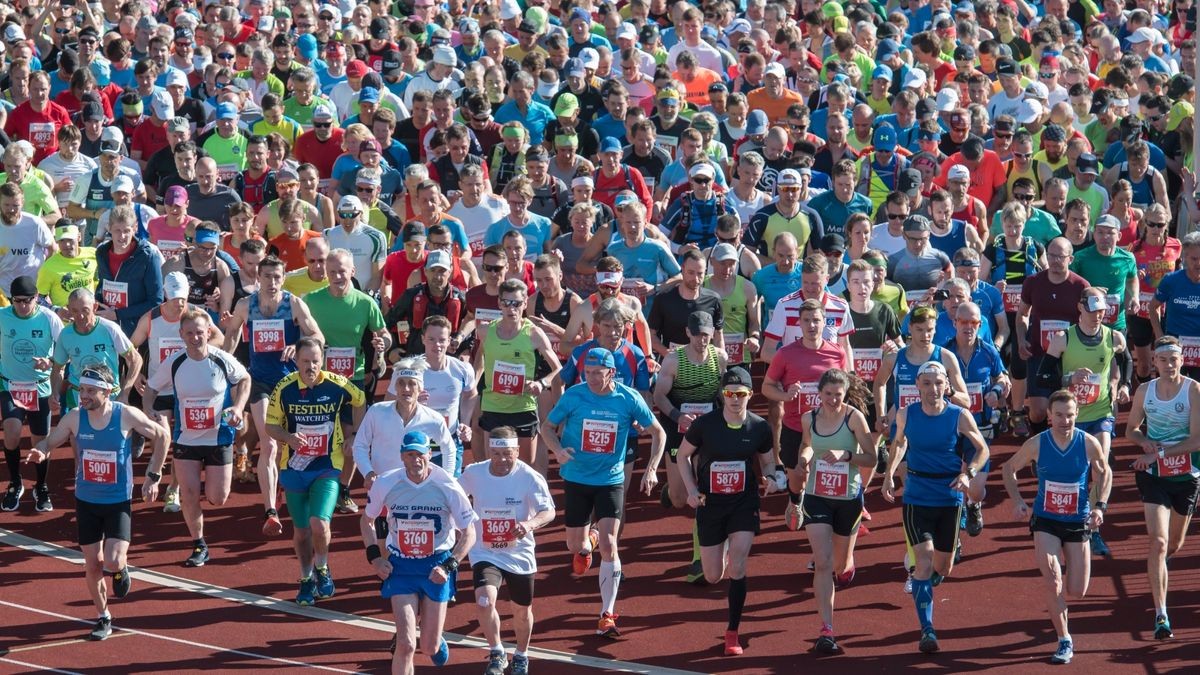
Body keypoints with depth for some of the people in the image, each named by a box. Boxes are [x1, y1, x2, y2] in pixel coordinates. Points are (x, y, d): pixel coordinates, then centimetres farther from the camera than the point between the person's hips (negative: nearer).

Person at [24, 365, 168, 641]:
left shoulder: (127, 416, -15)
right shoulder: (74, 418, -9)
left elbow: (161, 436, -1)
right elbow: (50, 442, 1)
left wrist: (153, 476, -2)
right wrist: (41, 452, -24)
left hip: (119, 502, -3)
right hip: (86, 501, 3)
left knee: (113, 562, -17)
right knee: (92, 565, 7)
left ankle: (120, 570, 20)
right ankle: (104, 618, 26)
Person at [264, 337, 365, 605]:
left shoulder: (337, 385, -11)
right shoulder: (285, 388, -10)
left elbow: (361, 402, 9)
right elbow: (270, 425, -1)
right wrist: (288, 437, -22)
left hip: (327, 467, -2)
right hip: (294, 469, 2)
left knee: (319, 523, -19)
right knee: (301, 530, 11)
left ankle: (322, 569, 10)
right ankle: (306, 580, 33)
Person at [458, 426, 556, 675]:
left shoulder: (529, 477, -15)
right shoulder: (473, 474, -8)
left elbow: (549, 512, -20)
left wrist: (530, 524, -40)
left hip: (519, 554, 0)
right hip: (485, 554, 0)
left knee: (522, 610, 15)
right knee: (485, 600, -24)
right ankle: (497, 654, -1)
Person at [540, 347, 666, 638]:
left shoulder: (628, 399, -10)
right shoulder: (573, 396, -9)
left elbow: (658, 433, 2)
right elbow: (547, 426, 2)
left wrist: (651, 469, -8)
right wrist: (558, 450, -18)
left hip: (611, 480, -2)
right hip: (577, 479, 2)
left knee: (608, 545, -14)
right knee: (575, 547, 11)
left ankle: (607, 615, -6)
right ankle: (588, 541, 52)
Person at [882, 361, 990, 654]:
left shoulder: (960, 416, -10)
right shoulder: (906, 414, -5)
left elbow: (982, 449, 1)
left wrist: (968, 473, -16)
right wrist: (890, 473, 5)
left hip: (950, 497, 1)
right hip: (917, 497, -1)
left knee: (942, 567, 13)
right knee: (924, 561, -17)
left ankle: (932, 576, 52)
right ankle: (927, 630, -13)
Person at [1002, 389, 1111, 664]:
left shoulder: (1089, 443, -12)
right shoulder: (1036, 444, -13)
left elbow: (1104, 473, 6)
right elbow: (1009, 468, 5)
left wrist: (1100, 506, -6)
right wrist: (1017, 501, -8)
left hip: (1078, 523, 1)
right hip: (1045, 521, -1)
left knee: (1077, 591, 3)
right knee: (1052, 582, -16)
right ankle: (1065, 641, -2)